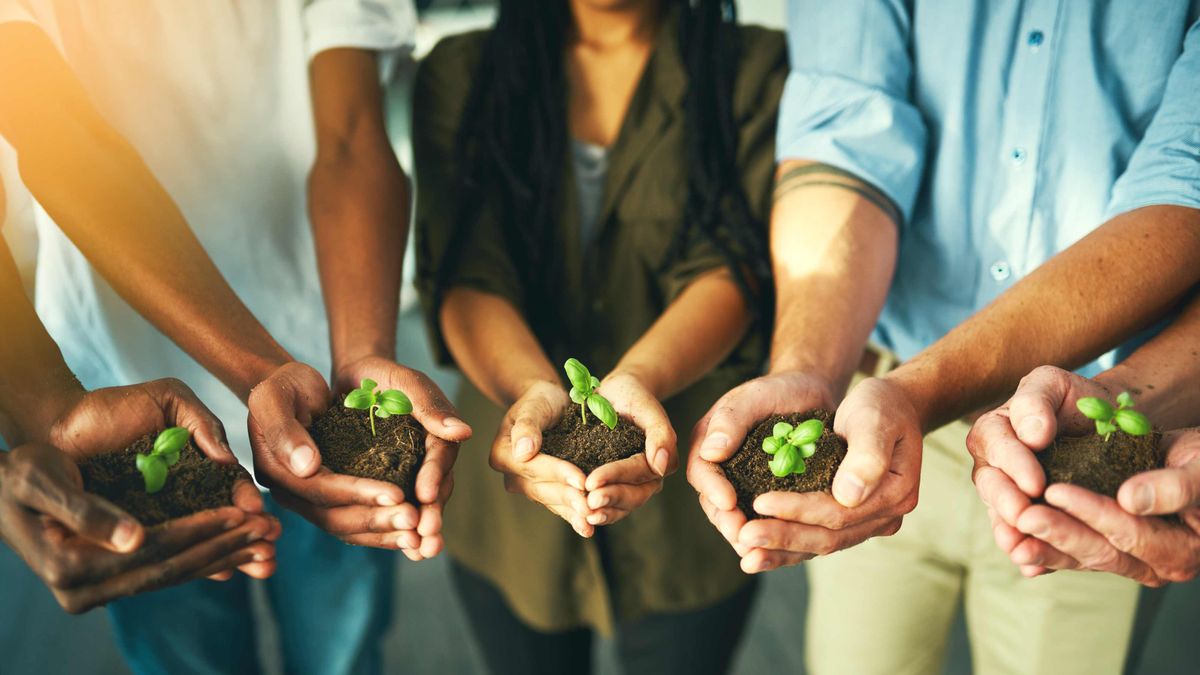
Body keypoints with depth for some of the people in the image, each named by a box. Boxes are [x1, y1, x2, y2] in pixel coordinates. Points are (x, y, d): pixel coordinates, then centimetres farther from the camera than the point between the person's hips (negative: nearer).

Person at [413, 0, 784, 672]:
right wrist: (533, 389, -34)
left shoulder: (755, 67, -3)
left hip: (686, 503, -1)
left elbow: (734, 264, -17)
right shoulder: (459, 71, 0)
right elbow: (464, 273, -14)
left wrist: (634, 381, -36)